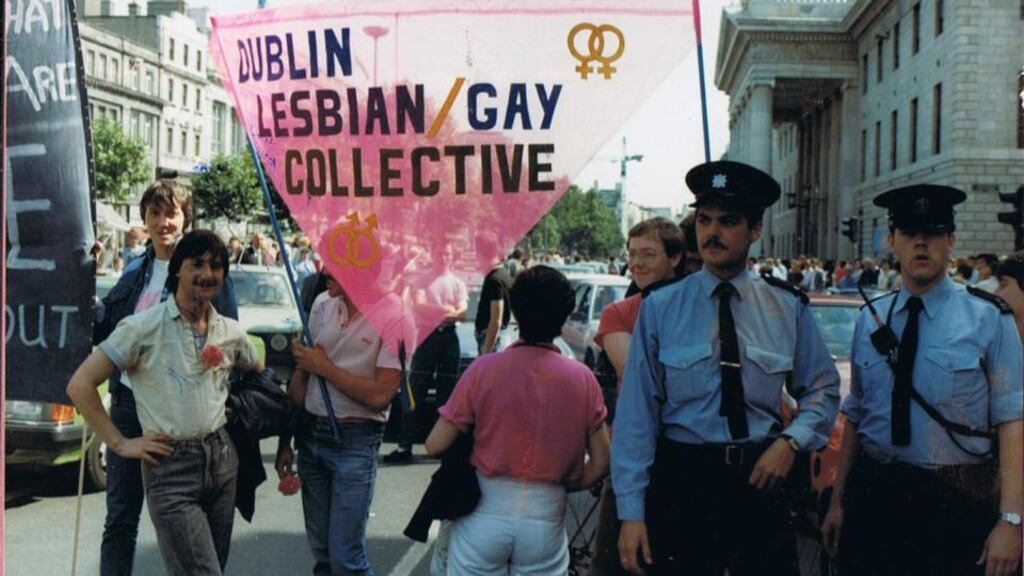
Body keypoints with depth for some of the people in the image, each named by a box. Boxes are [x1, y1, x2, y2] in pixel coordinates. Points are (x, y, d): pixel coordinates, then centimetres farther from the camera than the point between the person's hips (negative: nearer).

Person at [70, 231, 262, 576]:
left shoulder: (231, 332, 6)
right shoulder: (144, 327, -9)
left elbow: (258, 372, 27)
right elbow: (80, 385, -8)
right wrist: (120, 444, -8)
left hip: (222, 459, 6)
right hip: (170, 469, -5)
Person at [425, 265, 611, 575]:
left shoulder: (484, 369, -9)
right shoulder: (582, 378, -5)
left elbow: (435, 445, -6)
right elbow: (601, 462, 0)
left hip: (485, 514, -1)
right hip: (546, 518, 1)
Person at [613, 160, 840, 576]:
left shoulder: (789, 308, 2)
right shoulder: (659, 309, -4)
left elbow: (822, 390, 12)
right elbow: (637, 413, -5)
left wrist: (792, 441, -8)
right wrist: (631, 512, -8)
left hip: (762, 480, 2)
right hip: (682, 482, -1)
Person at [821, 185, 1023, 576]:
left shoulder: (988, 319, -5)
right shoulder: (870, 319, 5)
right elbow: (855, 416, 9)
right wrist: (838, 501, 9)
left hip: (957, 502, -3)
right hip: (872, 497, 3)